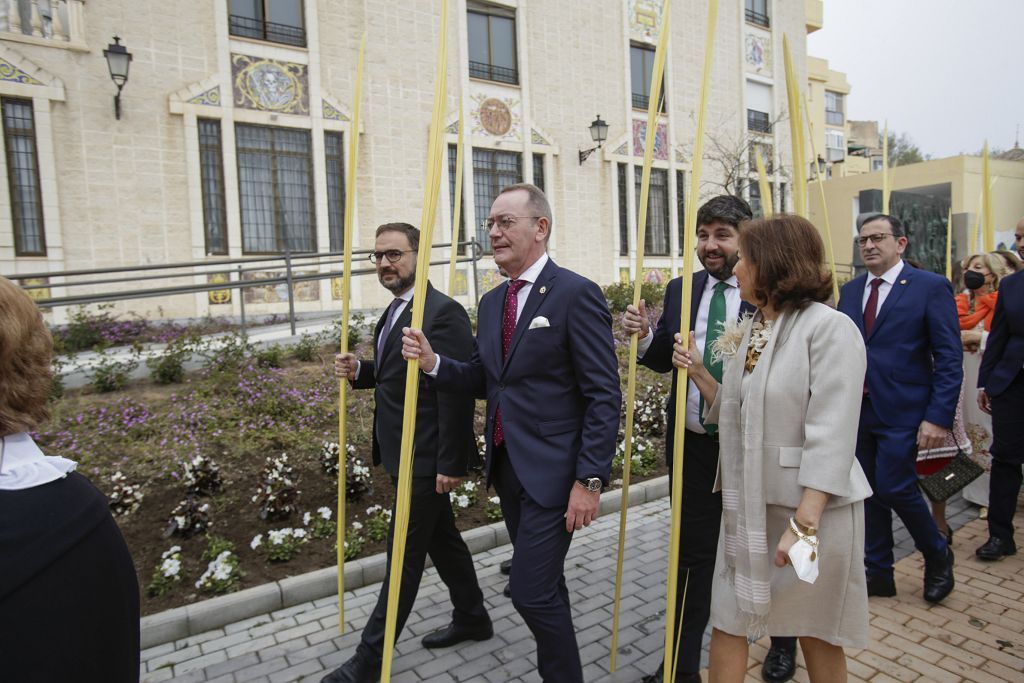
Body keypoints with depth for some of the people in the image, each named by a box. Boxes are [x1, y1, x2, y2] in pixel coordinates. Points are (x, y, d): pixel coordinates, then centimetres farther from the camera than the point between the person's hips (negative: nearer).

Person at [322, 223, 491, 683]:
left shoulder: (443, 312, -19)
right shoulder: (395, 312, 12)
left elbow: (457, 393, -22)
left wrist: (450, 464, -21)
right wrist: (359, 371, 0)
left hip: (425, 459, -9)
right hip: (405, 454, 9)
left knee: (404, 556, 4)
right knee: (442, 539, 20)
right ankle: (472, 618, 38)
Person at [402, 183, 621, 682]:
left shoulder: (576, 294, -13)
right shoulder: (491, 302, 9)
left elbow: (604, 397, -15)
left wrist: (590, 480, -18)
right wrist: (434, 363, -4)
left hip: (551, 472, -7)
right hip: (506, 468, 7)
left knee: (531, 590, -3)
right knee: (543, 586, 20)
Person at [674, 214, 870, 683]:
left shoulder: (830, 328, -15)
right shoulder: (749, 330, 9)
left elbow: (830, 436, -20)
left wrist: (804, 524, -23)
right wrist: (698, 372, 0)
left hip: (811, 507, -6)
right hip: (748, 505, 7)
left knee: (817, 635, 15)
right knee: (727, 626, 11)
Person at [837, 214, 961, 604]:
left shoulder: (931, 287, -5)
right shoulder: (850, 291, 10)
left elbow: (949, 358, -8)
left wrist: (939, 416, -15)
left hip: (901, 411, -5)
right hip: (856, 410, 5)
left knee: (895, 487, -4)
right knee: (869, 492, 11)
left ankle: (938, 555, 26)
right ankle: (878, 573, 27)